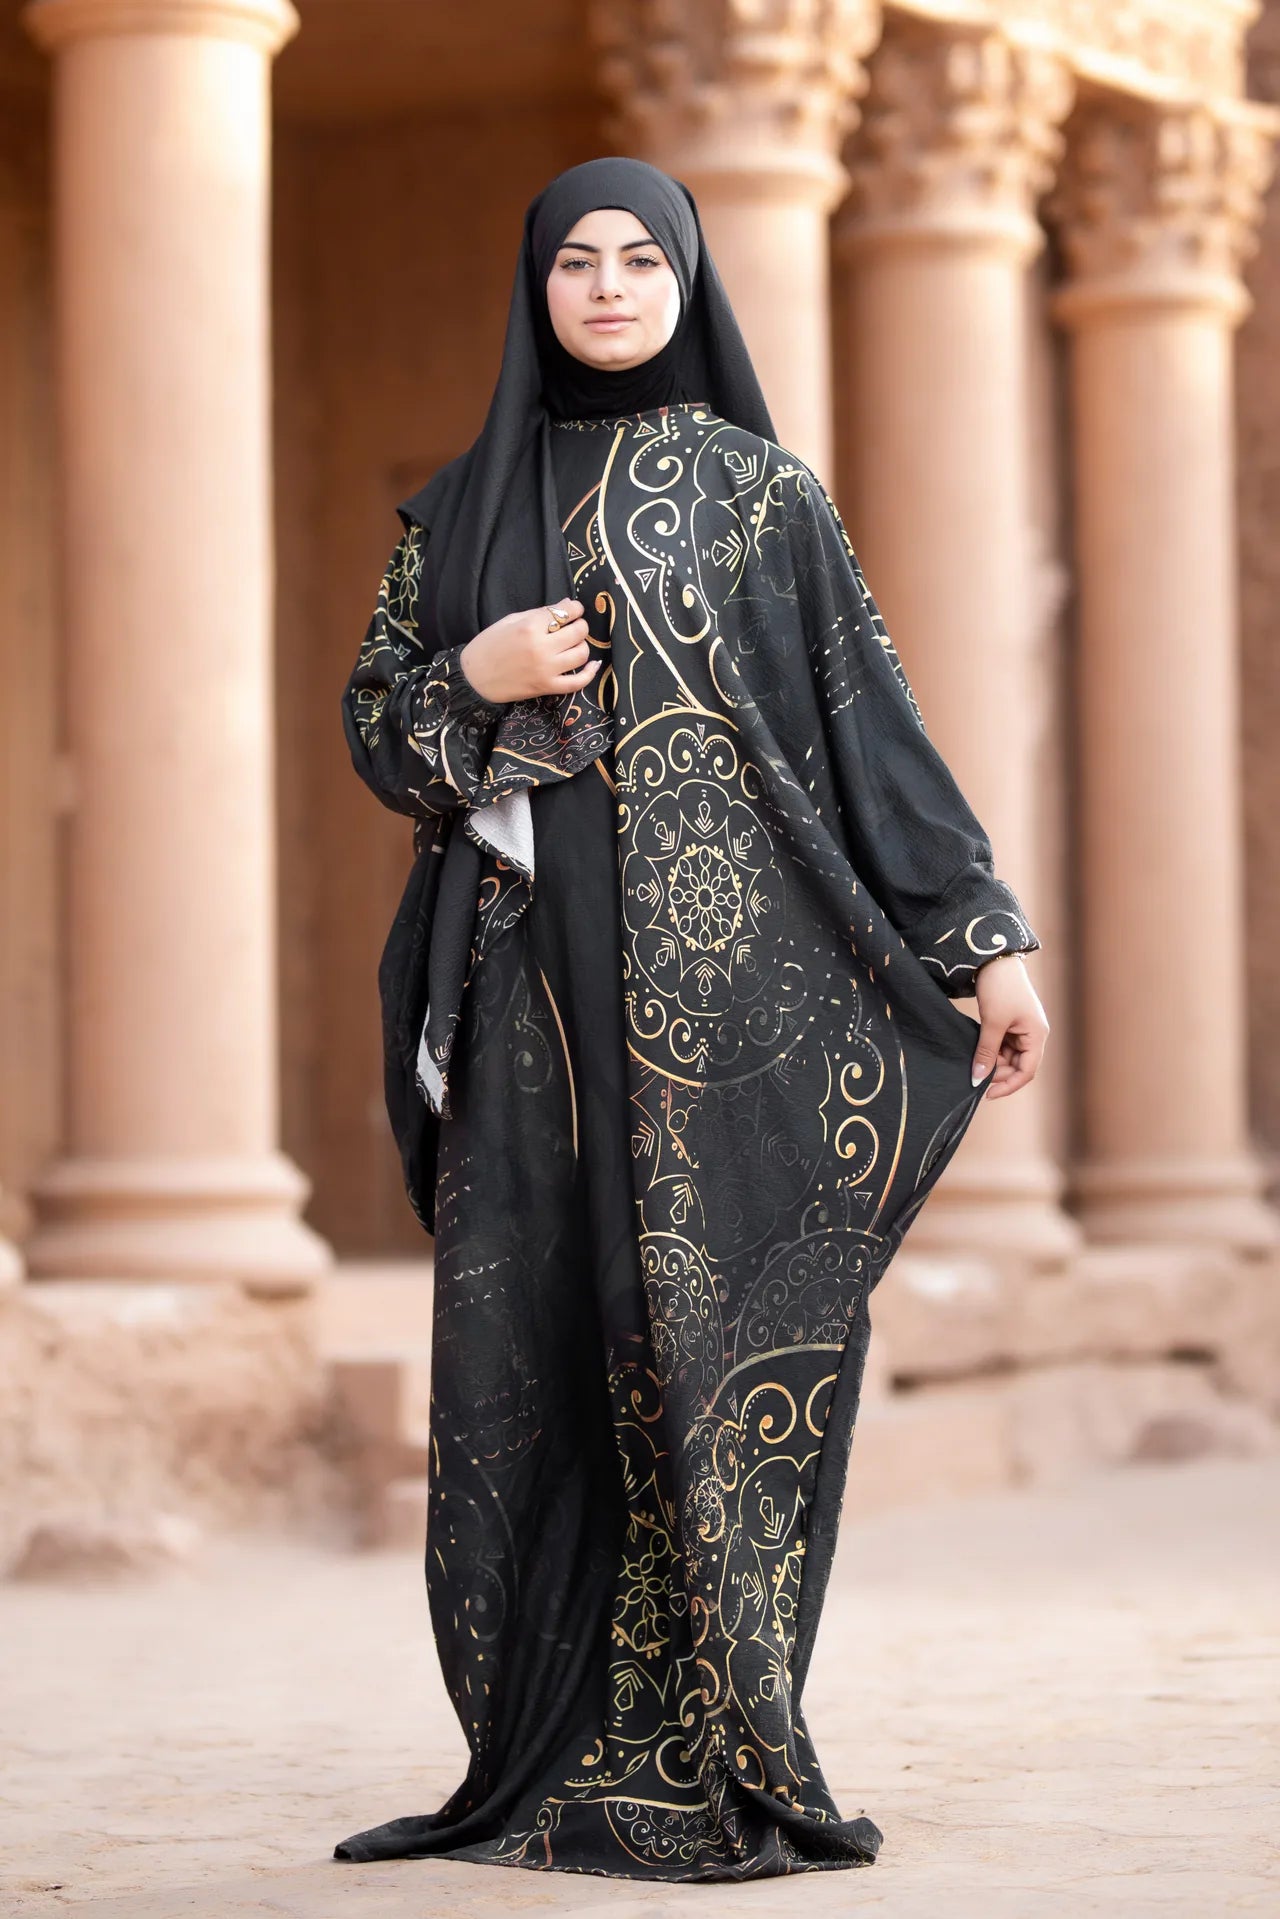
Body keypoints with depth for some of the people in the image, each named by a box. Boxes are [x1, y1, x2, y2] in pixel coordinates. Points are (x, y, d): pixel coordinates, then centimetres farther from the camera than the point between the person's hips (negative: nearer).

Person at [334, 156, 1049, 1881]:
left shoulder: (765, 493, 7)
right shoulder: (465, 506, 14)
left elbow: (873, 718, 3)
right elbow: (376, 720, 14)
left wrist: (989, 939, -3)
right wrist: (479, 677, -7)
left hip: (724, 969, -3)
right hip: (536, 977, 3)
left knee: (714, 1331, -7)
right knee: (526, 1340, -1)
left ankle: (717, 1754, -3)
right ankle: (552, 1754, 6)